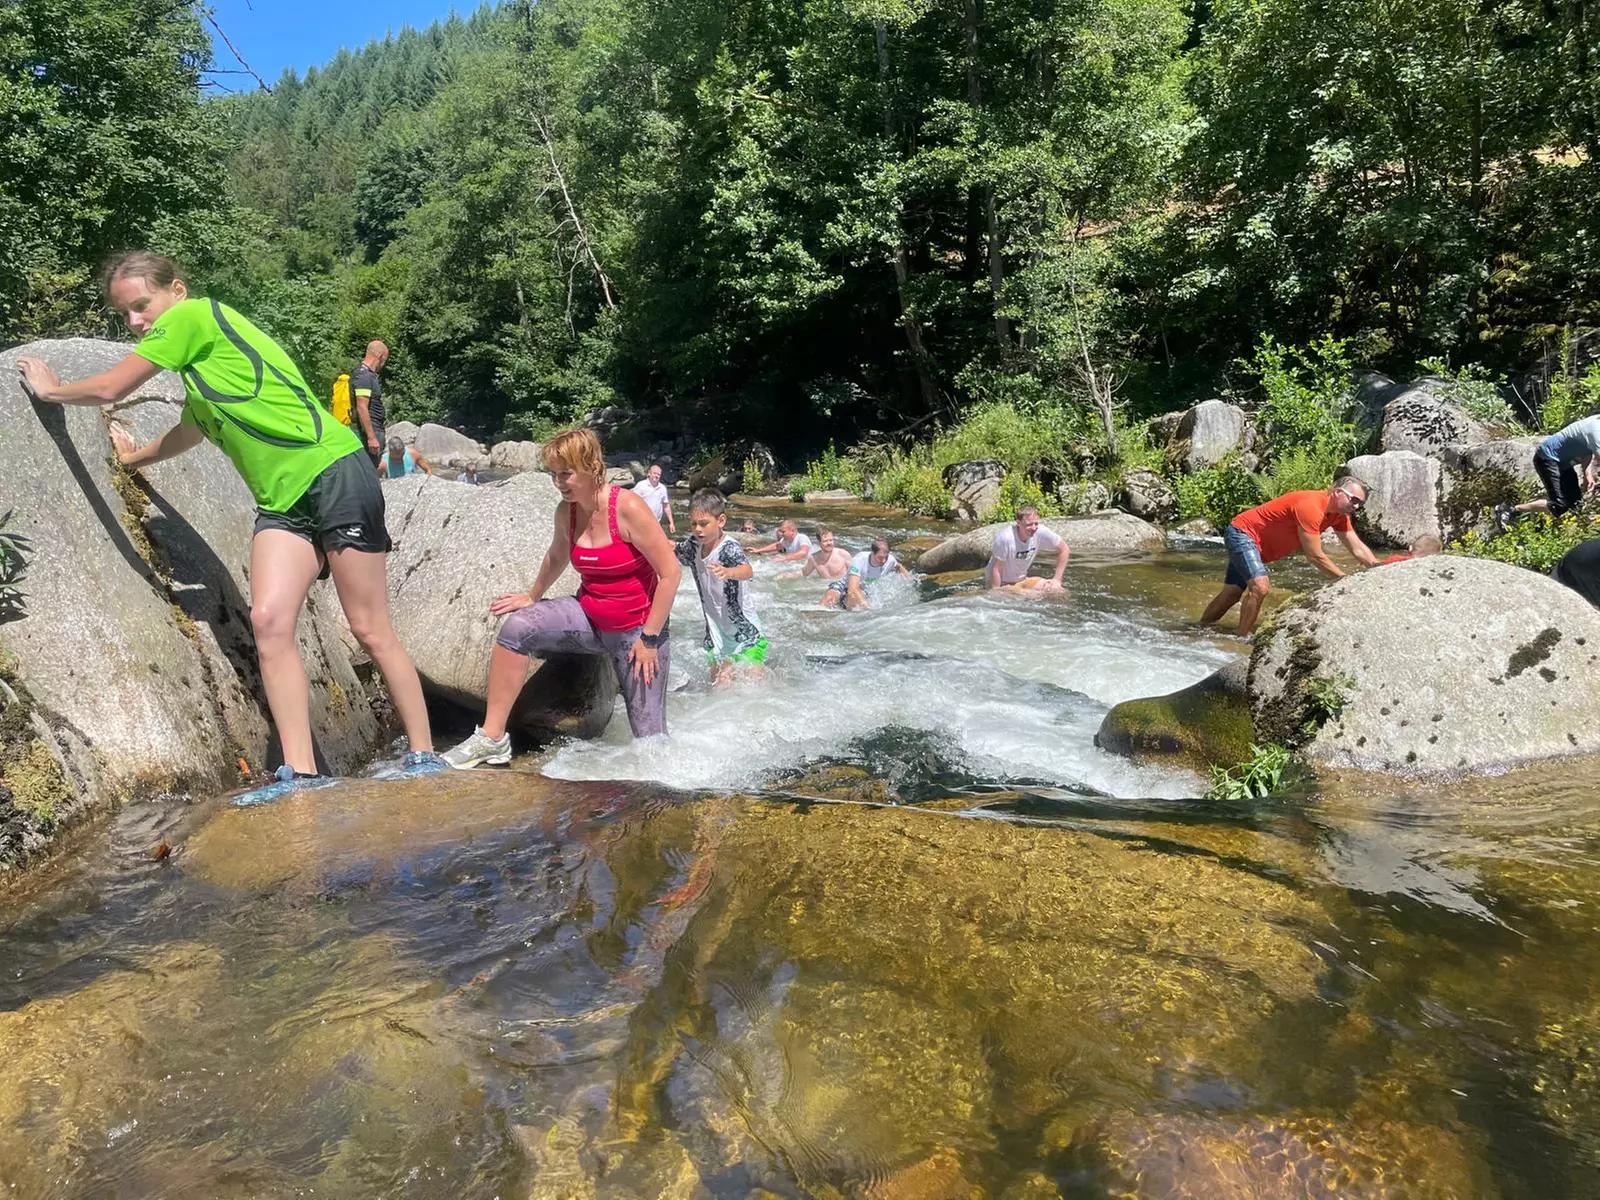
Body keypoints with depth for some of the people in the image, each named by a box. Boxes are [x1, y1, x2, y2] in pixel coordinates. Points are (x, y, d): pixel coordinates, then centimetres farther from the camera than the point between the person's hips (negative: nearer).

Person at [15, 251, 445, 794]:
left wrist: (53, 389, 23)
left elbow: (109, 388, 2)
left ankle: (425, 758, 3)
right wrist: (136, 456, 59)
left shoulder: (196, 314, -4)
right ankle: (300, 775, -9)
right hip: (282, 501, 9)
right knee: (269, 620, -10)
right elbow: (191, 429, 43)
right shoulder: (197, 363, 23)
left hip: (334, 474, -9)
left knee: (371, 630, -6)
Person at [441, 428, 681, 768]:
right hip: (589, 617, 5)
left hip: (636, 629, -5)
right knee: (516, 629, -18)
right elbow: (557, 557, 19)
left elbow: (671, 573, -20)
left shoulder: (628, 508, -22)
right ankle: (493, 738, -10)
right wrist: (532, 597, 27)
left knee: (648, 736, -4)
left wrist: (650, 638, -18)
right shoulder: (566, 511, -3)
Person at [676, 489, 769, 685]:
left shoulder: (729, 548, -23)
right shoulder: (693, 546, -3)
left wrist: (728, 572, -64)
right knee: (718, 687, 9)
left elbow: (747, 570, -44)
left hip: (744, 630, -6)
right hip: (717, 633, 6)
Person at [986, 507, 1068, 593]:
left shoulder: (1041, 532, -19)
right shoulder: (1005, 538, -30)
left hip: (1022, 580, 5)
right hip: (1002, 583, -5)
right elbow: (996, 569, -22)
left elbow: (1064, 549, -6)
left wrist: (1057, 580, -6)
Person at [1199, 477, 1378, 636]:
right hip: (1243, 532, -10)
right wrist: (1345, 579, -19)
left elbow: (1358, 549, 2)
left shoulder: (1340, 514, 0)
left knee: (1232, 593, 13)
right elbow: (1315, 556, -26)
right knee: (1260, 587, -27)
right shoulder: (1311, 507, -29)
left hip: (1255, 543, 10)